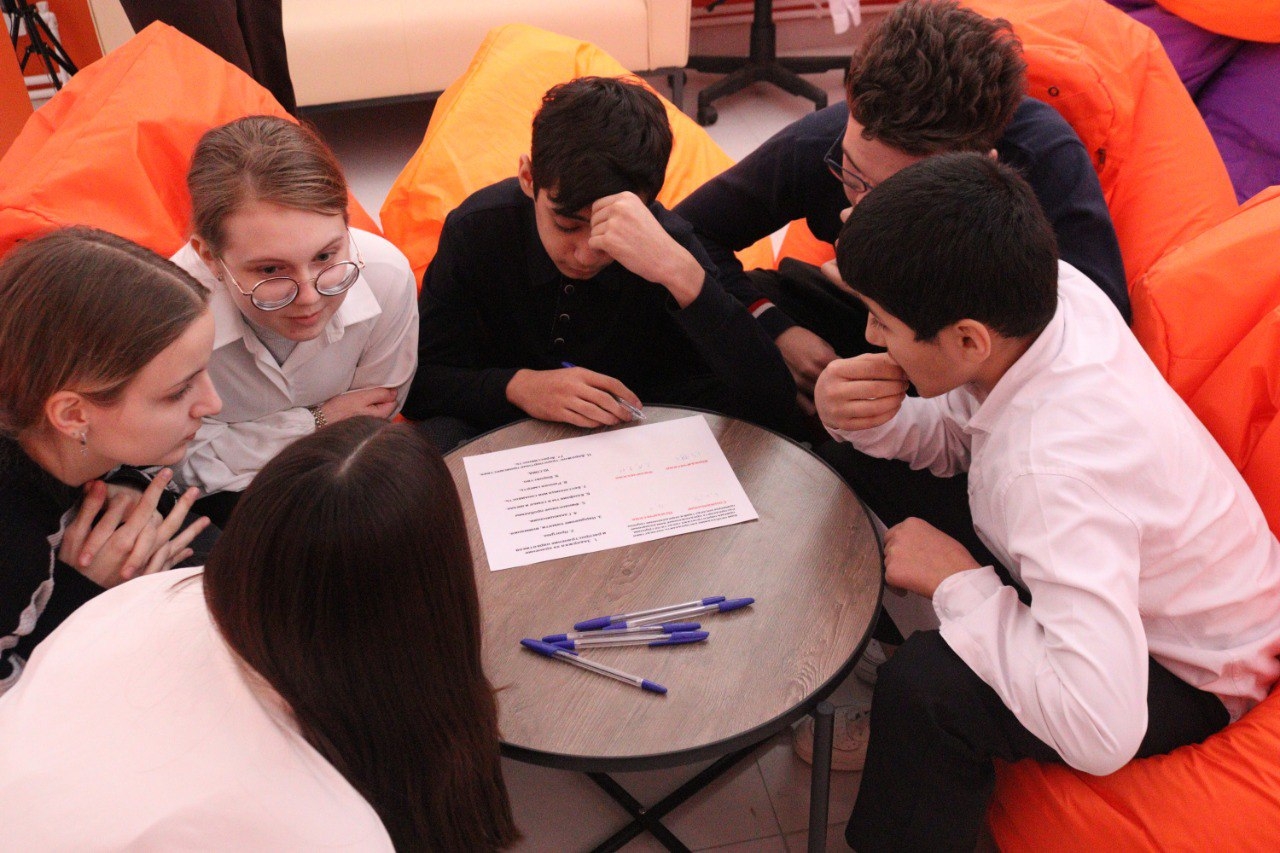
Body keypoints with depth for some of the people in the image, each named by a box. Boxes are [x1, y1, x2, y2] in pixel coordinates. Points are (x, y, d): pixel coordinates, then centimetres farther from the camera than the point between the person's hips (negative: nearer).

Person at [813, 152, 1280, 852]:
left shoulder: (1057, 468, -41)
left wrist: (957, 582, -31)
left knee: (925, 688, -32)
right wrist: (862, 420, -22)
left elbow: (1101, 732, -44)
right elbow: (952, 436, -1)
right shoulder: (1045, 293, -19)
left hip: (1188, 674, -8)